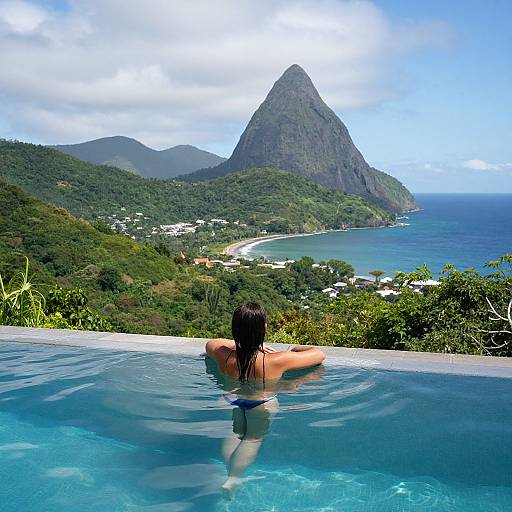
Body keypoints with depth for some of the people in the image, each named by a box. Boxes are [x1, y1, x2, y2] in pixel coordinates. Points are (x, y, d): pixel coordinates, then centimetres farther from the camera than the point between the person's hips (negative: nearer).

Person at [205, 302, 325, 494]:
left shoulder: (225, 358, -20)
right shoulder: (276, 361, -29)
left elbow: (210, 344, 8)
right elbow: (319, 354, -17)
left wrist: (246, 345, 8)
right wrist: (295, 348, 2)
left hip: (233, 401, 3)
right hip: (263, 404, -3)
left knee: (235, 434, 21)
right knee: (254, 438, 10)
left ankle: (231, 474, 9)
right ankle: (234, 477, -4)